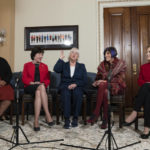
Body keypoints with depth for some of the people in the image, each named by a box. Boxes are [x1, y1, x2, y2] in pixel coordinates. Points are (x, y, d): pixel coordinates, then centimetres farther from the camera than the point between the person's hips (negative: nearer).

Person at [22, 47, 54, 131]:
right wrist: (32, 83, -13)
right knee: (41, 87, -37)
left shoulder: (44, 66, 22)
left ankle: (36, 121, -43)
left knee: (38, 93, -37)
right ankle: (48, 116, -43)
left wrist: (43, 83, -10)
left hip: (41, 87, 2)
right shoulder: (27, 65, 17)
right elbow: (24, 78, 6)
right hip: (30, 87, -2)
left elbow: (48, 79, 13)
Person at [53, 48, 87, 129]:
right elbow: (56, 69, -7)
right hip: (65, 87, 0)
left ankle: (75, 118, -24)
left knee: (77, 93, -35)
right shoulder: (64, 65, 16)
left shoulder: (81, 66, 17)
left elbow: (85, 80, 7)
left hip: (77, 87, 0)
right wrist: (61, 58, -7)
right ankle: (67, 119, -33)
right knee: (66, 94, -35)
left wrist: (75, 84, -10)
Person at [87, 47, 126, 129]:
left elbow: (120, 78, -8)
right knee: (105, 91, -36)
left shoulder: (121, 63, 1)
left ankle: (96, 114, -29)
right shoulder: (102, 64, 14)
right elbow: (99, 77, 14)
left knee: (102, 85, -35)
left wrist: (106, 81, -18)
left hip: (117, 86, -3)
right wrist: (99, 81, -11)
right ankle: (105, 119, -34)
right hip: (105, 85, 3)